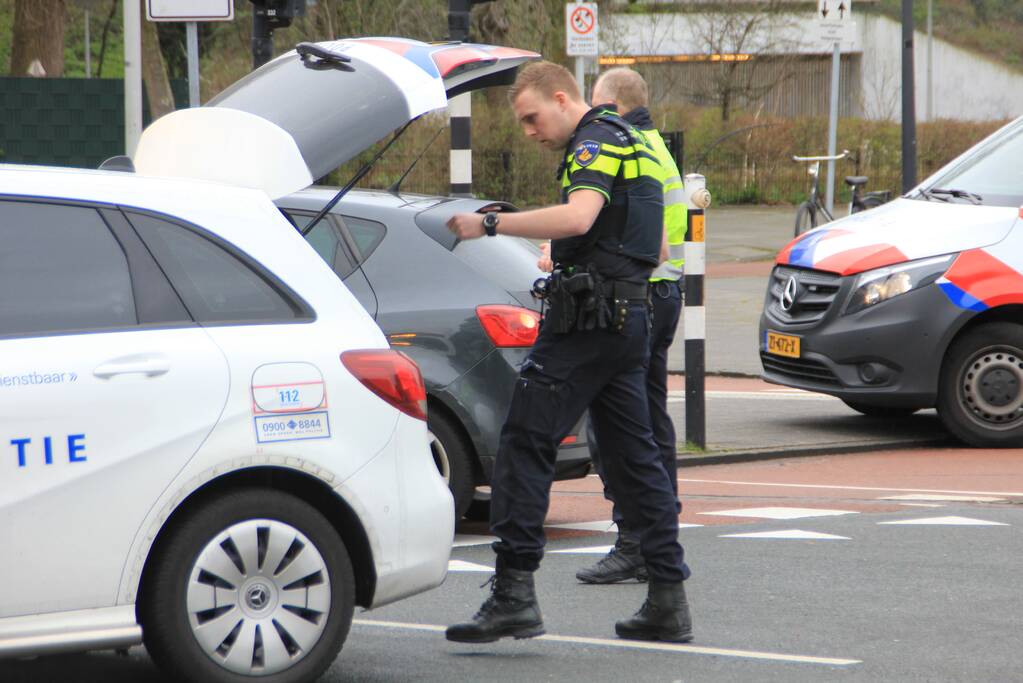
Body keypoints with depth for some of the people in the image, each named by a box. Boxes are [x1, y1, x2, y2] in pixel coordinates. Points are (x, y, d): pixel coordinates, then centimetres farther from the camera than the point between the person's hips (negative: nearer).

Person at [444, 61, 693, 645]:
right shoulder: (635, 146, 22)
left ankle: (514, 592, -16)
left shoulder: (595, 143, -10)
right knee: (634, 454, 10)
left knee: (526, 444, -10)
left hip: (587, 319, -10)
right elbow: (657, 251, 28)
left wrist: (489, 224, -27)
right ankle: (669, 599, 9)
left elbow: (578, 217, -29)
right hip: (631, 317, 10)